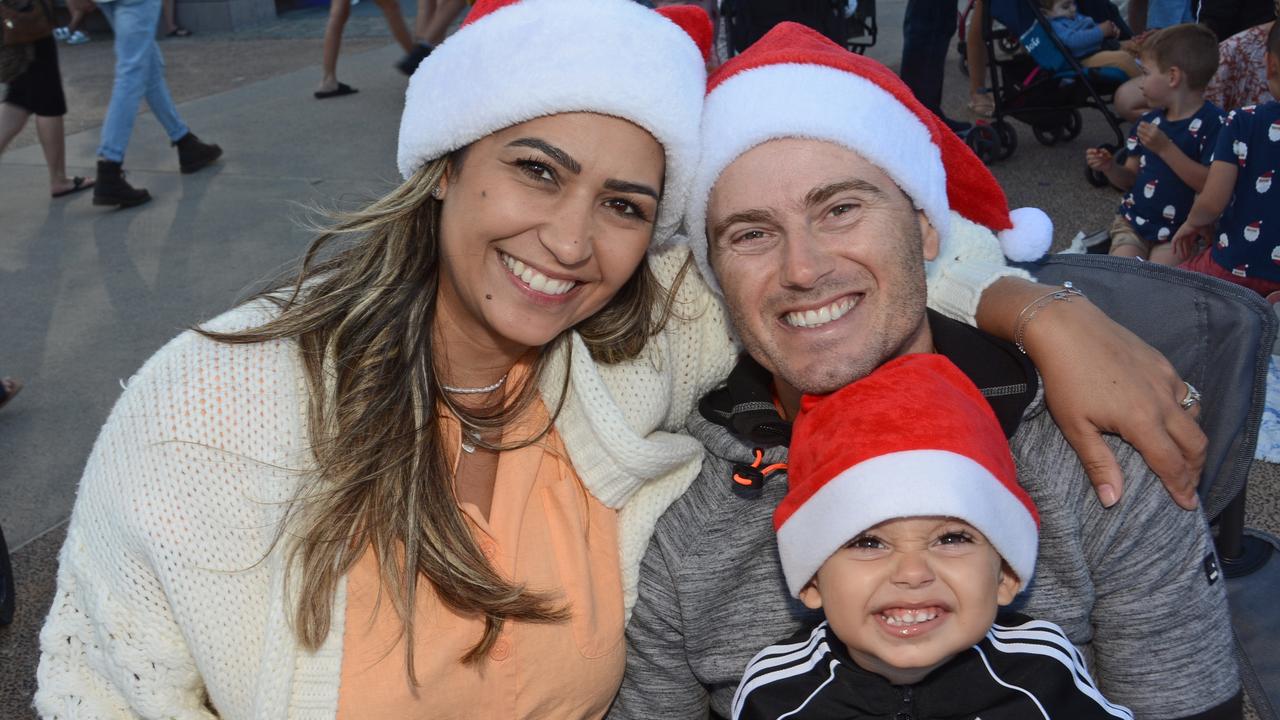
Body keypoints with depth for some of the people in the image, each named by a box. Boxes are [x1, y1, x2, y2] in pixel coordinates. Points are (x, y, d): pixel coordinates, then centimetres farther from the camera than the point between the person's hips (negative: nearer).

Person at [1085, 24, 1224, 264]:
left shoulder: (1212, 123, -11)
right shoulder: (1150, 121, 10)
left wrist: (1165, 148, -25)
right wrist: (1111, 167, -5)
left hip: (1179, 233, -5)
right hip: (1133, 223, 5)